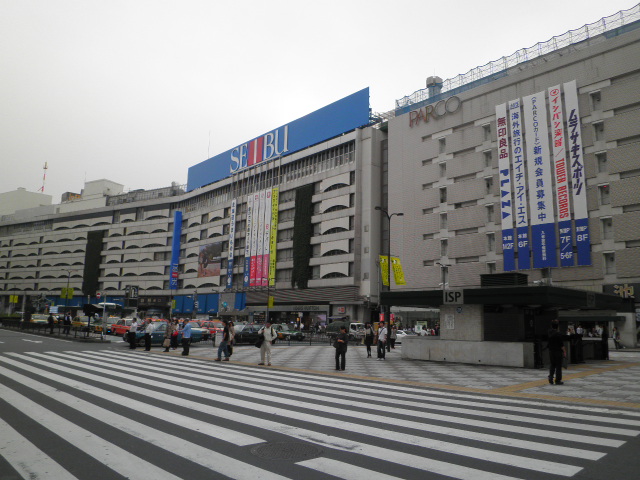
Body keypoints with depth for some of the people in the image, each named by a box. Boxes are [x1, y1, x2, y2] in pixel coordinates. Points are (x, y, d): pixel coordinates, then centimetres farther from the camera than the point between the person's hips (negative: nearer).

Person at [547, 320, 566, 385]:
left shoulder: (549, 333, 0)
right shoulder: (558, 334, -17)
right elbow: (562, 344, -15)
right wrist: (564, 352, -6)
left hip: (551, 351, 5)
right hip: (558, 352, -5)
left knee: (552, 365, 17)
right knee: (558, 366, 3)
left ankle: (551, 376, 0)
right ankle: (558, 380, 7)